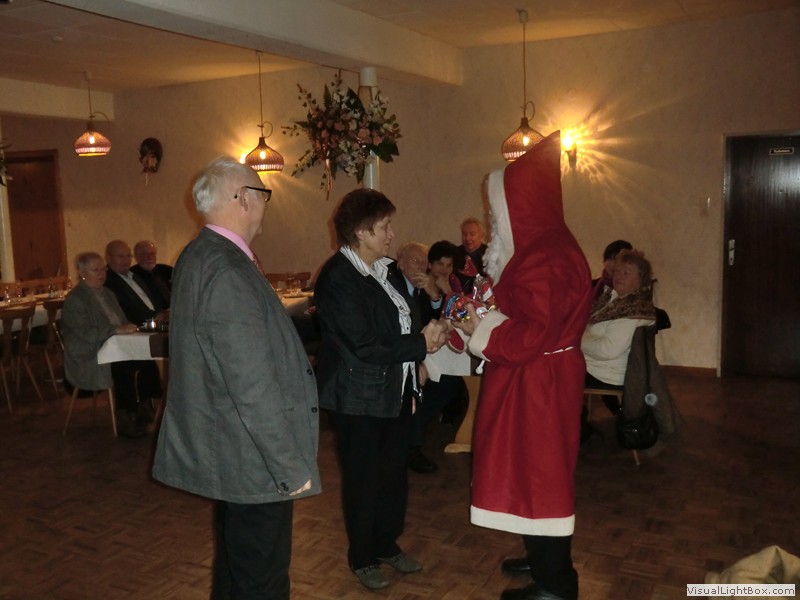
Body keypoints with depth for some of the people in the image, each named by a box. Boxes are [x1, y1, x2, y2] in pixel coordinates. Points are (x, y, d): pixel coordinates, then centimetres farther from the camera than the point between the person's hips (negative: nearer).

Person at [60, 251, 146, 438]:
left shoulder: (107, 293, 16)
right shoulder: (75, 299, -7)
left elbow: (122, 323, 19)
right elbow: (85, 333, -19)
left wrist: (129, 328, -5)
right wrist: (117, 330, -24)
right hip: (87, 361, -6)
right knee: (123, 368, -32)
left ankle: (146, 408, -15)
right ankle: (125, 420, -17)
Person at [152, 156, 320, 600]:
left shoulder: (196, 257, 6)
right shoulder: (229, 273, -26)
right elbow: (255, 389, -27)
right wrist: (293, 467, -20)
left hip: (217, 452, 10)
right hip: (253, 462, -10)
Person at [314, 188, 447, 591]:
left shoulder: (384, 270, 8)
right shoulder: (338, 277, -19)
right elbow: (363, 345, -24)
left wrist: (427, 334, -5)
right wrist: (420, 344, -18)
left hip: (397, 390, 8)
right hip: (359, 397, -7)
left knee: (394, 472, 17)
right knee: (363, 479, 8)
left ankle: (387, 543, 37)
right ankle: (362, 558, 28)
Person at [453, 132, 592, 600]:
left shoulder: (543, 260, -24)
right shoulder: (545, 247, 10)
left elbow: (537, 333, -28)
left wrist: (482, 332, -15)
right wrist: (486, 318, 4)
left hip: (537, 384, -10)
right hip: (539, 378, 10)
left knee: (536, 471, 2)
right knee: (537, 470, 21)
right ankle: (548, 560, 38)